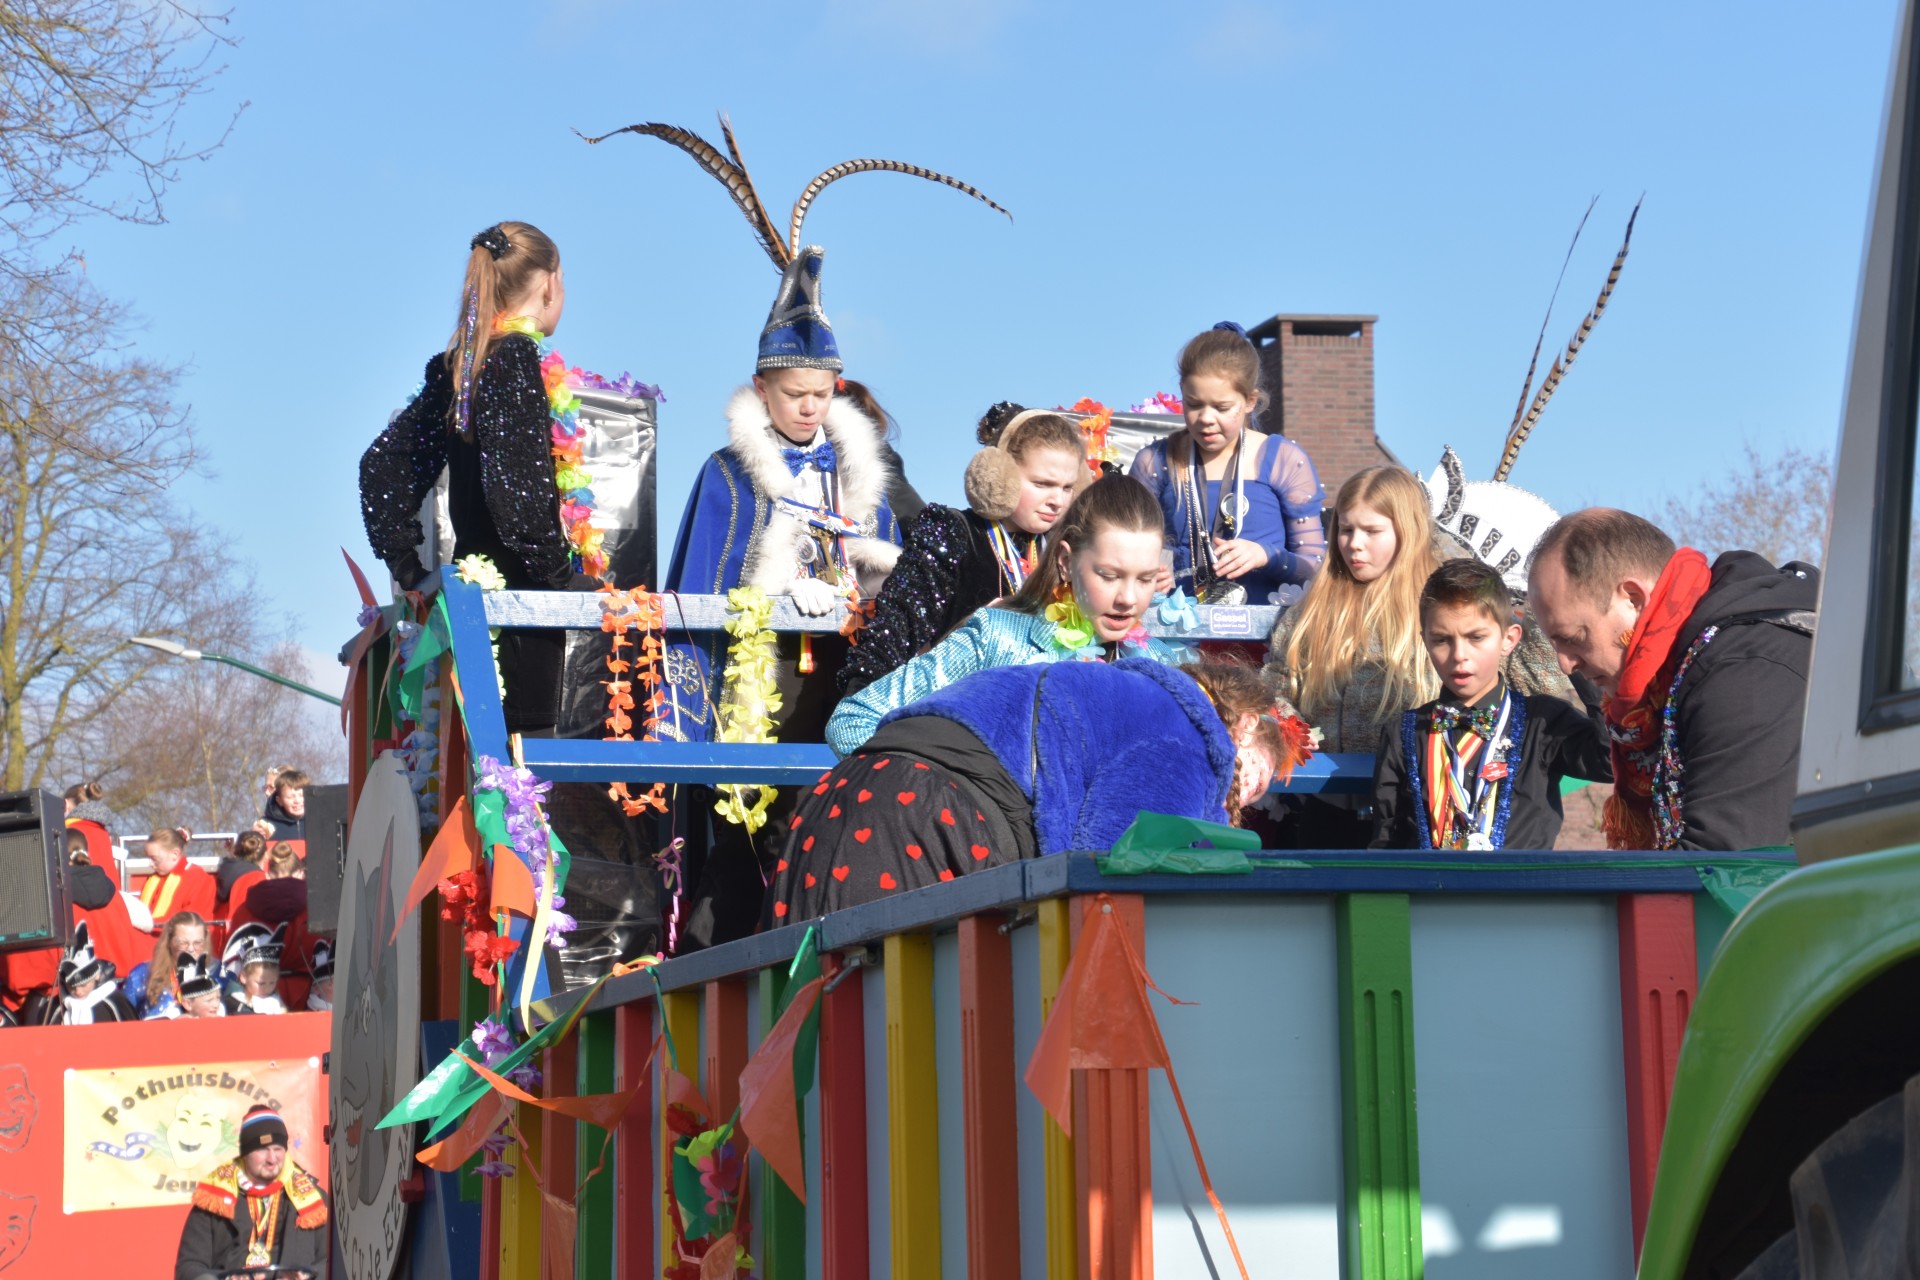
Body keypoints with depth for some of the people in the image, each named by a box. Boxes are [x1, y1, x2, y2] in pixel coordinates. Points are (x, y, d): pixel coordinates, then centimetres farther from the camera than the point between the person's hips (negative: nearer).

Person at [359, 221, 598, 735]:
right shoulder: (517, 358, -10)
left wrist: (407, 568, 17)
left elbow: (382, 462, 18)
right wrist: (565, 577, -13)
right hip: (520, 593, -9)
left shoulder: (457, 366, 14)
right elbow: (513, 487, -19)